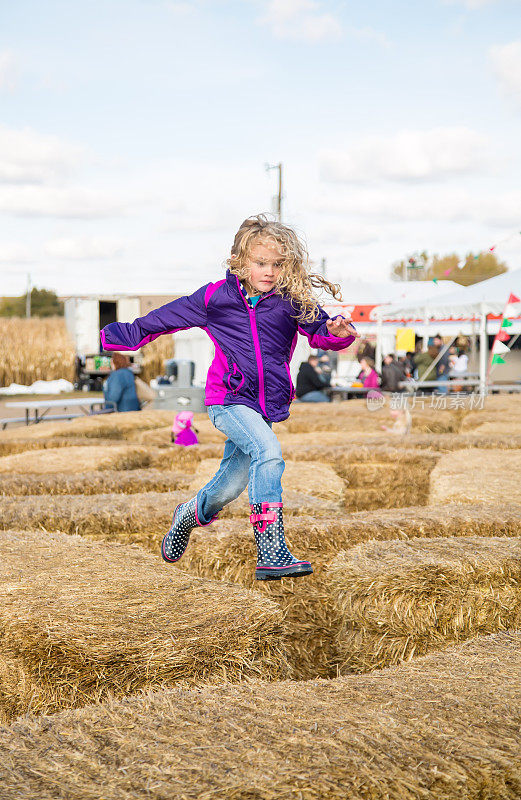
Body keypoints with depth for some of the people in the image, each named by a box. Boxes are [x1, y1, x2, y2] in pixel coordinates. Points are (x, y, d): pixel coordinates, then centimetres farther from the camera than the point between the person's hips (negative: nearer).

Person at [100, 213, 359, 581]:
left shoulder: (291, 301, -1)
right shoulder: (215, 298, -3)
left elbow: (319, 329, -9)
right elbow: (168, 316, 8)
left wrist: (338, 333, -32)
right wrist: (127, 335, 13)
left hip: (267, 405, 4)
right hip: (228, 399, -4)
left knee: (233, 482, 12)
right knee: (268, 451, -28)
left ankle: (192, 512, 47)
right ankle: (272, 553, -29)